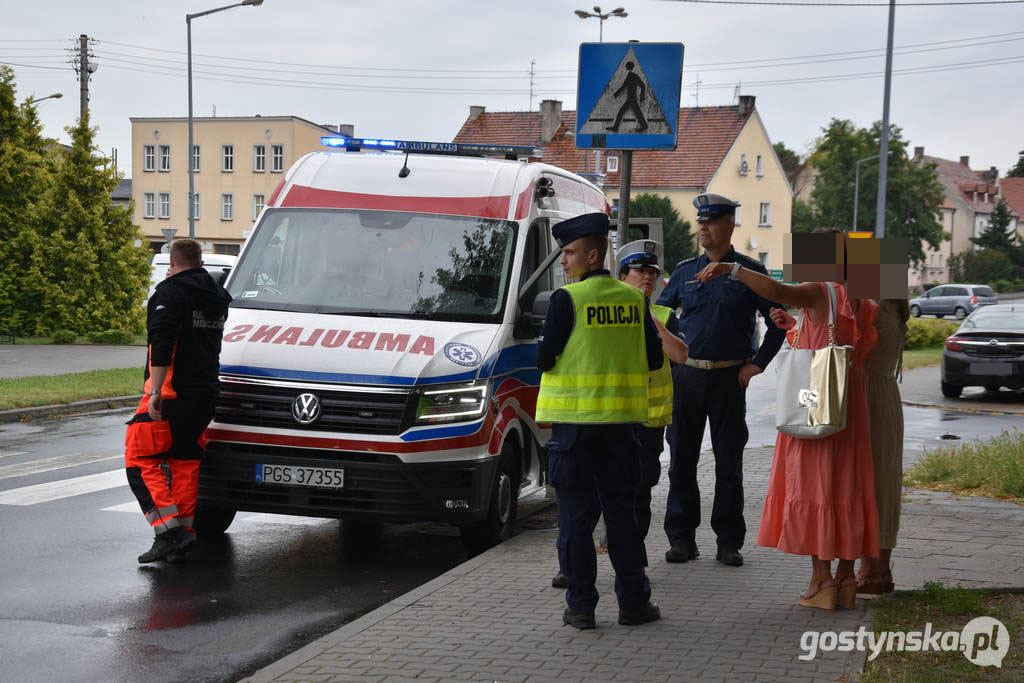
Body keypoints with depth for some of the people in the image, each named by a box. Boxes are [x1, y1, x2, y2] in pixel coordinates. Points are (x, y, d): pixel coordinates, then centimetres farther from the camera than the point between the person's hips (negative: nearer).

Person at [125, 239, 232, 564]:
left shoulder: (171, 291, -11)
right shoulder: (217, 296, 16)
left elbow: (162, 342, -22)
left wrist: (155, 391, -25)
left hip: (173, 394, -8)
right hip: (206, 393, 8)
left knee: (140, 459, -3)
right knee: (185, 463, 14)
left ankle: (170, 531, -12)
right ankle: (185, 534, 14)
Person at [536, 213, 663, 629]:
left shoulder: (567, 299, -11)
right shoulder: (635, 299, 4)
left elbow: (546, 359, -11)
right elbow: (654, 360, 7)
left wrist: (544, 342, 10)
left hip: (574, 418, -4)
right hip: (620, 419, 4)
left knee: (576, 514, 3)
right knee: (621, 510, 12)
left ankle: (581, 606, 5)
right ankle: (633, 602, 15)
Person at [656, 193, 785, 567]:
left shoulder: (750, 272, 2)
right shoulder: (685, 271, 9)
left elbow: (778, 321, 6)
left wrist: (758, 363, 0)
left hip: (730, 378, -2)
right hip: (686, 376, 2)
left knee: (729, 462, 2)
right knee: (682, 459, 4)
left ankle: (729, 542, 9)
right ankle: (681, 538, 12)